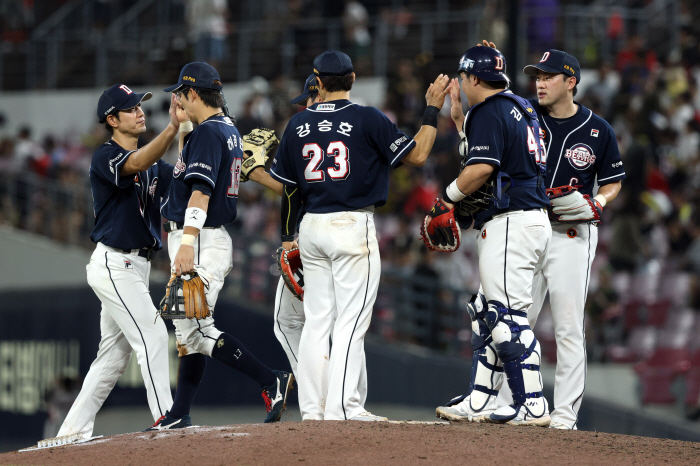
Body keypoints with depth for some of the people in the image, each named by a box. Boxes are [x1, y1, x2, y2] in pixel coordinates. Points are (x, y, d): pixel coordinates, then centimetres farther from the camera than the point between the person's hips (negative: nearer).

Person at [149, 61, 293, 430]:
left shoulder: (207, 132, -16)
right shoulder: (228, 129, 16)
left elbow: (201, 191, -26)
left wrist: (187, 243, -32)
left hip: (200, 241, -11)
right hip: (205, 239, 11)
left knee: (198, 331, -14)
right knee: (189, 329, 13)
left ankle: (270, 381, -17)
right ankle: (179, 416, 17)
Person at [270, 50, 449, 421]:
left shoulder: (299, 124, 6)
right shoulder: (367, 119, -7)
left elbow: (287, 186, 12)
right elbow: (417, 155, -6)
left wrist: (288, 236, 22)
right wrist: (433, 109, 4)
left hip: (311, 228, 5)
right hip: (354, 226, -5)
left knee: (316, 320, 9)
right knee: (351, 321, -4)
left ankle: (312, 408, 8)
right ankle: (343, 407, -10)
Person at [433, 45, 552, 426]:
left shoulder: (490, 112, -11)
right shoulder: (520, 109, 19)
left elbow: (482, 167, -21)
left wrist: (451, 194, -5)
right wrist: (458, 117, 31)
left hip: (510, 223, -11)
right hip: (535, 220, 11)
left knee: (508, 316, -12)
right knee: (486, 313, 15)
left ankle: (532, 405, -16)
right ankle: (479, 402, 17)